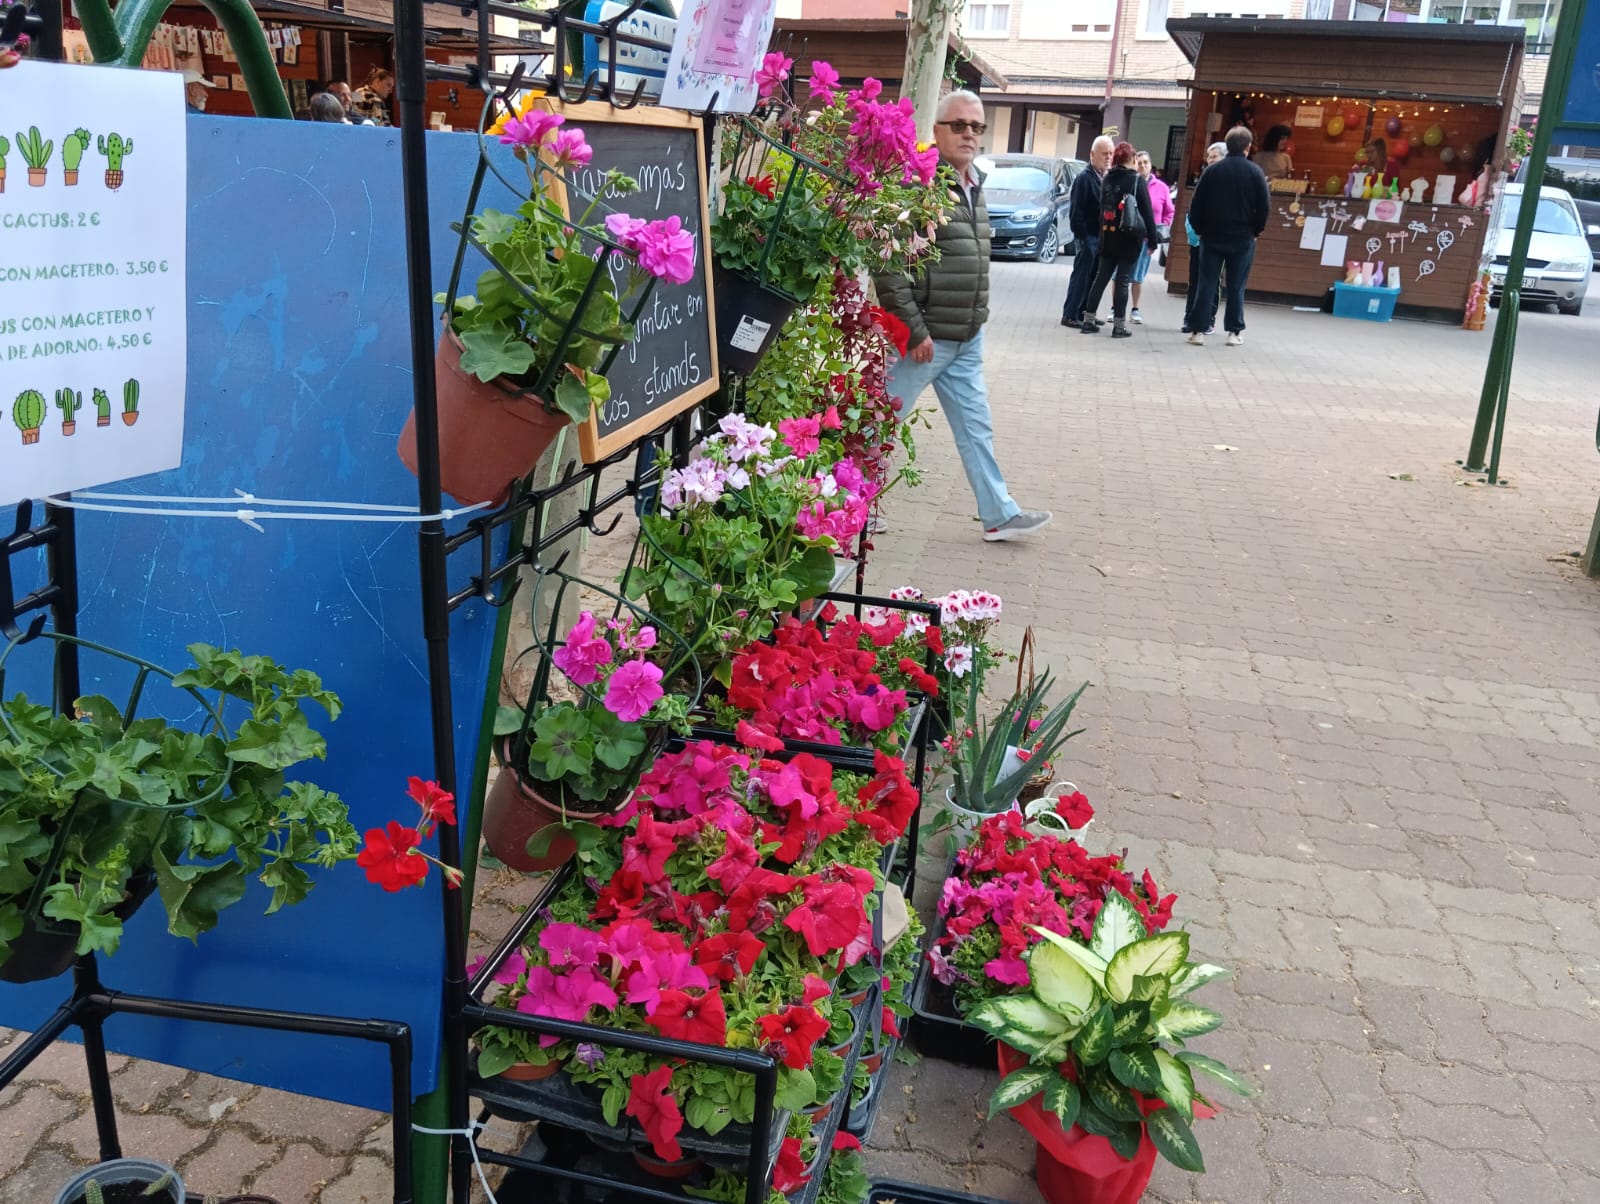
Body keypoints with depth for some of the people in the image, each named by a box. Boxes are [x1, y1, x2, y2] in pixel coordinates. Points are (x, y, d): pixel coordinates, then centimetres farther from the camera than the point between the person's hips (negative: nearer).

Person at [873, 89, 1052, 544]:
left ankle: (999, 514, 20)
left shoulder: (973, 187, 14)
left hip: (966, 339, 9)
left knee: (976, 427, 13)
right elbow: (888, 264, -21)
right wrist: (914, 330, -21)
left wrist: (976, 318, 19)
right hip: (925, 337, -9)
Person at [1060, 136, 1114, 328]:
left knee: (1092, 277, 11)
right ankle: (1070, 315, -1)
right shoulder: (1085, 178, -10)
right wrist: (1081, 236, -18)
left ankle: (1084, 313, 19)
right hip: (1088, 236, -8)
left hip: (1101, 236, 8)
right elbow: (1076, 211, -15)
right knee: (1081, 276, -5)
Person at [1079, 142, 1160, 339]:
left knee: (1101, 277, 12)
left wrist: (1102, 233, 16)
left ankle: (1089, 320, 13)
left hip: (1108, 236, 5)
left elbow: (1102, 207, 11)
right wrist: (1152, 240, -4)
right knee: (1123, 280, -1)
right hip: (1129, 237, -5)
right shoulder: (1137, 180, -9)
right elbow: (1147, 212, -8)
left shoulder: (1107, 179, 6)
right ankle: (1119, 325, 1)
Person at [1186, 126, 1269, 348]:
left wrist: (1200, 229, 8)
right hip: (1243, 238, -1)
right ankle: (1235, 332, 7)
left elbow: (1196, 204, -2)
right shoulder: (1255, 172, -5)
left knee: (1207, 284, 4)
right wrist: (1255, 230, 7)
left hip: (1212, 237, 1)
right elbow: (1264, 207, -5)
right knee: (1236, 286, 5)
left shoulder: (1212, 170, -2)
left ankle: (1198, 330, 1)